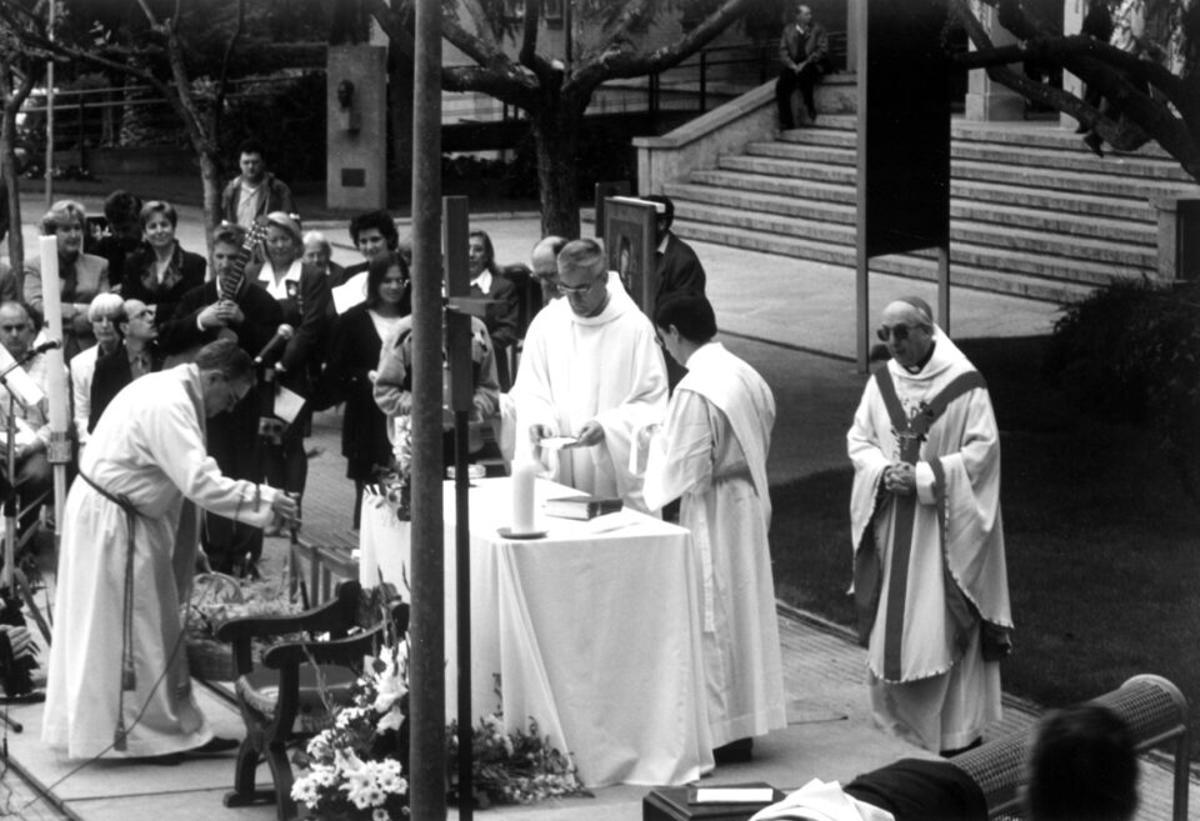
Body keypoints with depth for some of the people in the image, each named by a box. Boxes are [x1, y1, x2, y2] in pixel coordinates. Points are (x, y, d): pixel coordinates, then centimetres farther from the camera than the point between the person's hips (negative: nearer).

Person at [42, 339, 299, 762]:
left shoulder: (168, 390, 8)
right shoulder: (170, 405, -24)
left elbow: (186, 474, 12)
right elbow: (200, 482, -31)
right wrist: (263, 498, -26)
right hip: (113, 521, -10)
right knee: (132, 629, -1)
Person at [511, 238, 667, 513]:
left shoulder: (634, 327, -6)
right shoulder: (546, 322, 4)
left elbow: (652, 403, -5)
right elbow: (530, 392, 9)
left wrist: (606, 427, -18)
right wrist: (537, 421, -12)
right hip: (560, 468, 3)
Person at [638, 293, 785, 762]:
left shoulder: (695, 390, -21)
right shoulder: (746, 376, 5)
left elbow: (686, 470, -21)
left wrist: (659, 439, -3)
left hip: (711, 512, -9)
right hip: (748, 507, 9)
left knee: (712, 619, -1)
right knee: (742, 610, 14)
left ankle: (719, 734, 5)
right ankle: (742, 726, 22)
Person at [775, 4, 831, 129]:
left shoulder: (818, 29, 7)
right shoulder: (788, 30, 14)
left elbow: (822, 51, -3)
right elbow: (783, 52, 7)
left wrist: (805, 63, -16)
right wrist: (792, 65, -12)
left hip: (814, 65, -3)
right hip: (793, 66, 3)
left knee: (804, 73, -39)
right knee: (781, 85, -25)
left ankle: (810, 108, -19)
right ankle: (786, 125, -22)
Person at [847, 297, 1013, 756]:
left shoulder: (963, 384, -10)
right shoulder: (882, 382, 6)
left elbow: (982, 448, -11)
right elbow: (858, 440, 9)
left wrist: (924, 477, -18)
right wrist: (884, 471, -12)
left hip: (945, 526, -5)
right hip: (892, 525, 5)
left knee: (947, 628, -4)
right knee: (893, 626, 6)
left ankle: (960, 730, 3)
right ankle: (910, 716, 18)